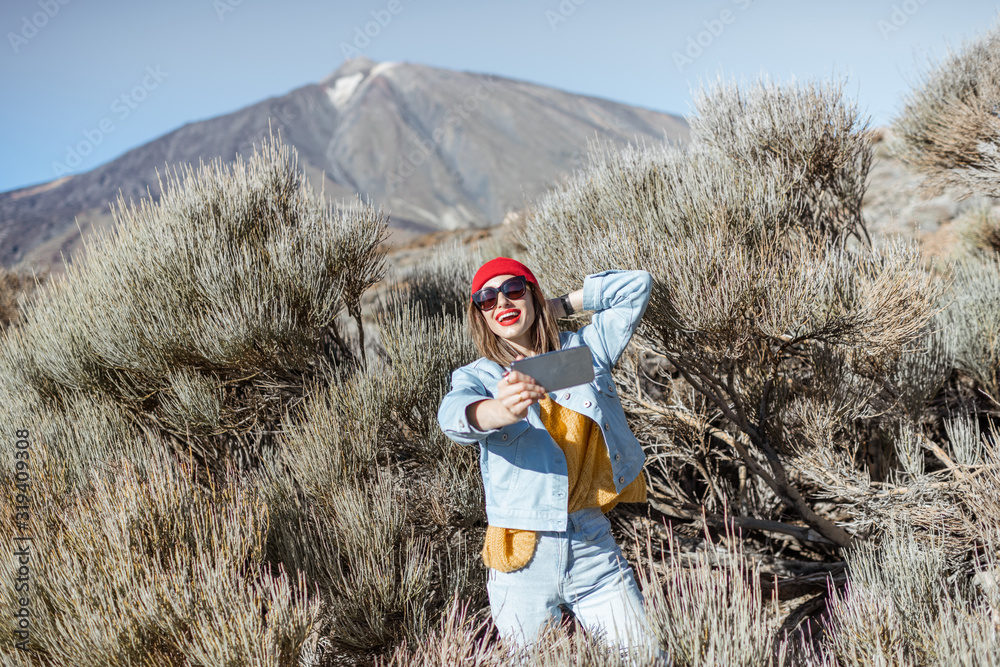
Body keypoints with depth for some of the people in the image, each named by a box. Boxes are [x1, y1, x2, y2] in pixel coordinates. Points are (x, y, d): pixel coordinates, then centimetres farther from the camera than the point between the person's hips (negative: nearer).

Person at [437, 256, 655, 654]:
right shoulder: (478, 376, 1)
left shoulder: (585, 350, 7)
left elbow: (636, 285, 8)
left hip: (594, 549, 1)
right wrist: (503, 410, -44)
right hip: (523, 561, -1)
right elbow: (454, 416, -22)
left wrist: (562, 305, 9)